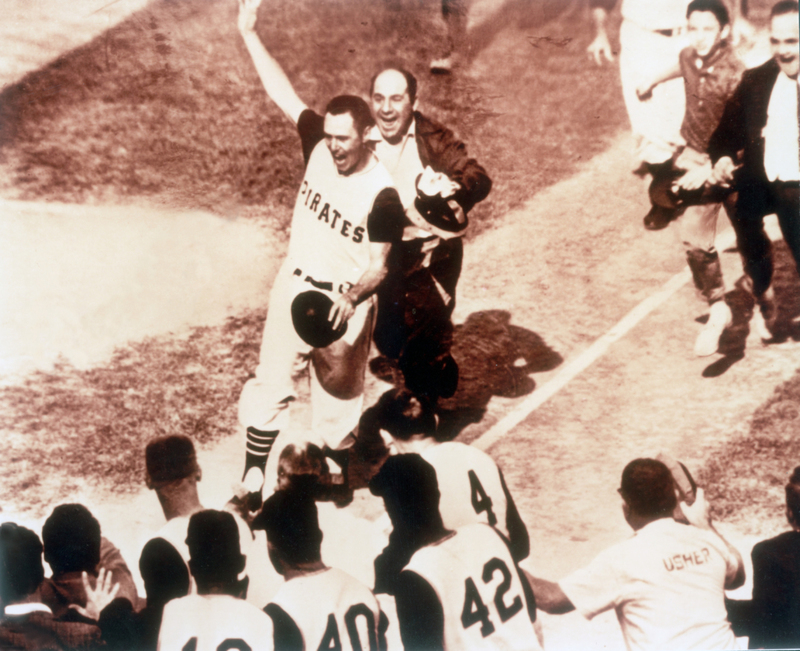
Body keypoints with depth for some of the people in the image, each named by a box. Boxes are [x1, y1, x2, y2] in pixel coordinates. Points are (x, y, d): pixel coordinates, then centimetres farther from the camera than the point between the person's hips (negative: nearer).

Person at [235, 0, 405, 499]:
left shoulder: (381, 195, -22)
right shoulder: (318, 145, -8)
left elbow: (378, 266, -17)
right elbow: (284, 93, -5)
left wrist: (351, 299, -36)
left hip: (345, 303, -5)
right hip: (294, 286, 5)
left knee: (339, 401, 10)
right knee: (270, 385, 9)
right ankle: (251, 482, 18)